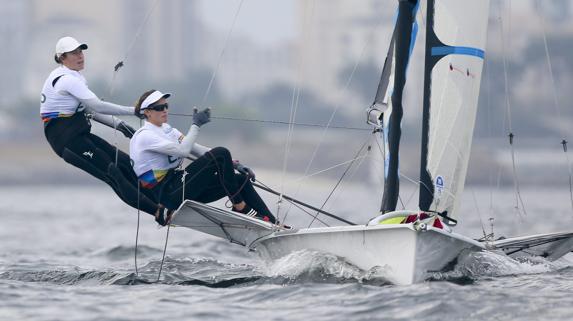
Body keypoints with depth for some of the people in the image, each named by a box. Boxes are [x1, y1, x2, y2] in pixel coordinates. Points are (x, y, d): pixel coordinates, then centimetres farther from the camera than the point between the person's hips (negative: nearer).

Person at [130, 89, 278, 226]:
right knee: (221, 153, -19)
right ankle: (240, 207, -12)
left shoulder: (166, 130, 18)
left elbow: (196, 150, 13)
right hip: (167, 194, -9)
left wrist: (232, 164, 5)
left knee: (241, 180, 0)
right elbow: (183, 150, -20)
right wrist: (196, 125, -9)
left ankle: (272, 224, -2)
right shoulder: (144, 136, -10)